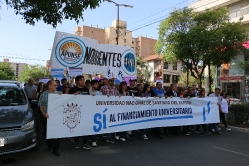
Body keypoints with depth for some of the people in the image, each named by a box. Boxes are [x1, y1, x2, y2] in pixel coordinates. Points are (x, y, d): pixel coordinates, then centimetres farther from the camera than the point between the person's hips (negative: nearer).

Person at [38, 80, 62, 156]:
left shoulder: (58, 93, 1)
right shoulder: (44, 94, 0)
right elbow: (41, 105, 0)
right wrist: (44, 113, -12)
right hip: (46, 116, 1)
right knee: (47, 131, 14)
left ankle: (56, 149, 8)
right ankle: (49, 145, 36)